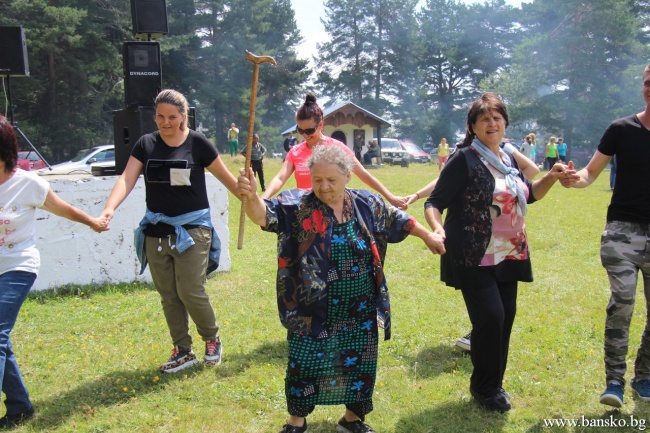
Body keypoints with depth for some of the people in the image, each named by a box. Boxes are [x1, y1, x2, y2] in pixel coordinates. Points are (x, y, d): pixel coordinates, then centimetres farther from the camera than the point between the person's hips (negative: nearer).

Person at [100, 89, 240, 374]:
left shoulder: (197, 143, -3)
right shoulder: (146, 144, 4)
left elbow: (225, 177, 5)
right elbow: (127, 179, -7)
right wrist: (109, 208, -23)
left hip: (192, 228, -4)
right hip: (157, 230, 4)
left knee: (190, 291, -9)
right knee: (168, 296, 9)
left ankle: (212, 339, 17)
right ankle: (183, 351, 23)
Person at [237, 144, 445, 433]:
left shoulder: (367, 204, 0)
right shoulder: (296, 205, -11)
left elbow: (399, 220, 15)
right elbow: (264, 215, -26)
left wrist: (428, 237, 23)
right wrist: (251, 196, -47)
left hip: (360, 312, 3)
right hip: (312, 312, -3)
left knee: (359, 365, 15)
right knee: (305, 364, 7)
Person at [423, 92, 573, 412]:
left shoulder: (508, 160, 11)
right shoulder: (464, 159, -11)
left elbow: (528, 195, 25)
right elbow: (435, 202, -14)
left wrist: (551, 178, 8)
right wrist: (436, 228, -33)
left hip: (507, 256, 7)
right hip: (473, 258, -7)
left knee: (506, 316, 10)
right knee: (490, 316, -12)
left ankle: (494, 383, 28)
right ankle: (484, 387, 11)